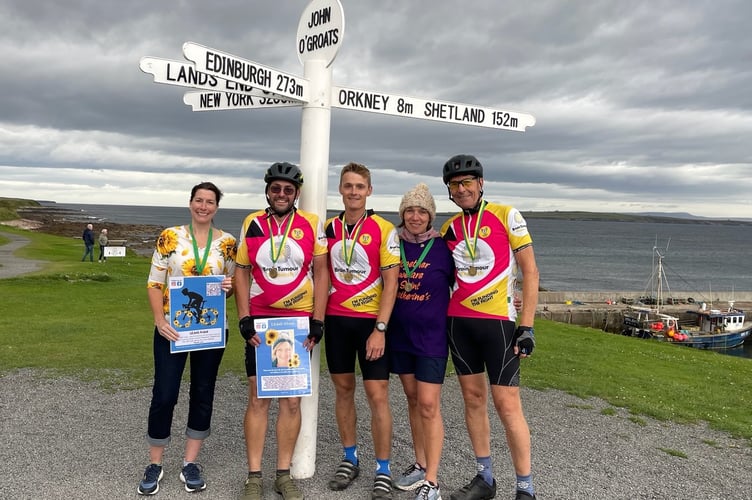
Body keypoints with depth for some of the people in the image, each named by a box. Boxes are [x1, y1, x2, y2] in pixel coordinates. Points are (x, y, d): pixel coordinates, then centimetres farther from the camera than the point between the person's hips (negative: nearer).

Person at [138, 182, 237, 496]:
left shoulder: (227, 242, 2)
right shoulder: (170, 237, -3)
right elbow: (154, 283, -3)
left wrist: (229, 287, -13)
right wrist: (160, 321, -14)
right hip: (172, 328, -2)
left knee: (203, 394, 9)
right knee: (164, 395, 1)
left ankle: (190, 463, 25)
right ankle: (154, 465, 22)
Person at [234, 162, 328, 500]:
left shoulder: (312, 224, 0)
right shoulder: (251, 223, 4)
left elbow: (321, 274, 1)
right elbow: (241, 272, 7)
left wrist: (317, 322, -4)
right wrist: (244, 319, -2)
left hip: (299, 321, 0)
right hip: (260, 321, 1)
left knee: (292, 399, 7)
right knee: (257, 398, 5)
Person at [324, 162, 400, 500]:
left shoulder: (384, 229, -6)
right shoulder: (329, 228, 5)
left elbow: (391, 282, -9)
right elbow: (322, 275, 12)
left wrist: (380, 328, -15)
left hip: (371, 321, -4)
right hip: (336, 319, 4)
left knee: (377, 395, -1)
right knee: (343, 389, 13)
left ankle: (383, 471, 13)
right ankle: (349, 459, 29)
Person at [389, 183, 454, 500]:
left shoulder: (443, 247, -8)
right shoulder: (394, 245, 1)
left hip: (432, 335, -4)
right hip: (400, 334, 4)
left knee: (429, 405, -4)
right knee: (412, 400, 14)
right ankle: (420, 466, 30)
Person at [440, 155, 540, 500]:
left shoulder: (507, 216, -4)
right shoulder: (448, 228, 9)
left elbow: (530, 271, -6)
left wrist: (526, 326, -11)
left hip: (498, 320, -5)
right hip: (459, 322, 5)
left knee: (506, 403, -4)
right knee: (473, 398, 11)